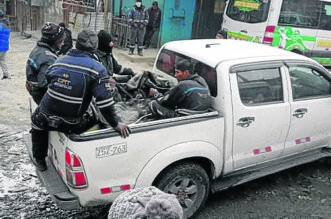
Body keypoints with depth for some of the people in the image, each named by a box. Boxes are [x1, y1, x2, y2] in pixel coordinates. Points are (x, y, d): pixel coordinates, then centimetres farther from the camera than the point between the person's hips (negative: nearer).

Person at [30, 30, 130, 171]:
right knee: (95, 118, 26)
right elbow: (105, 101, -18)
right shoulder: (97, 68, -11)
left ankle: (39, 160, 45)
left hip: (46, 119, 4)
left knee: (37, 117, 37)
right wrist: (115, 124, -10)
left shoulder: (59, 61, 4)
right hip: (73, 125, -3)